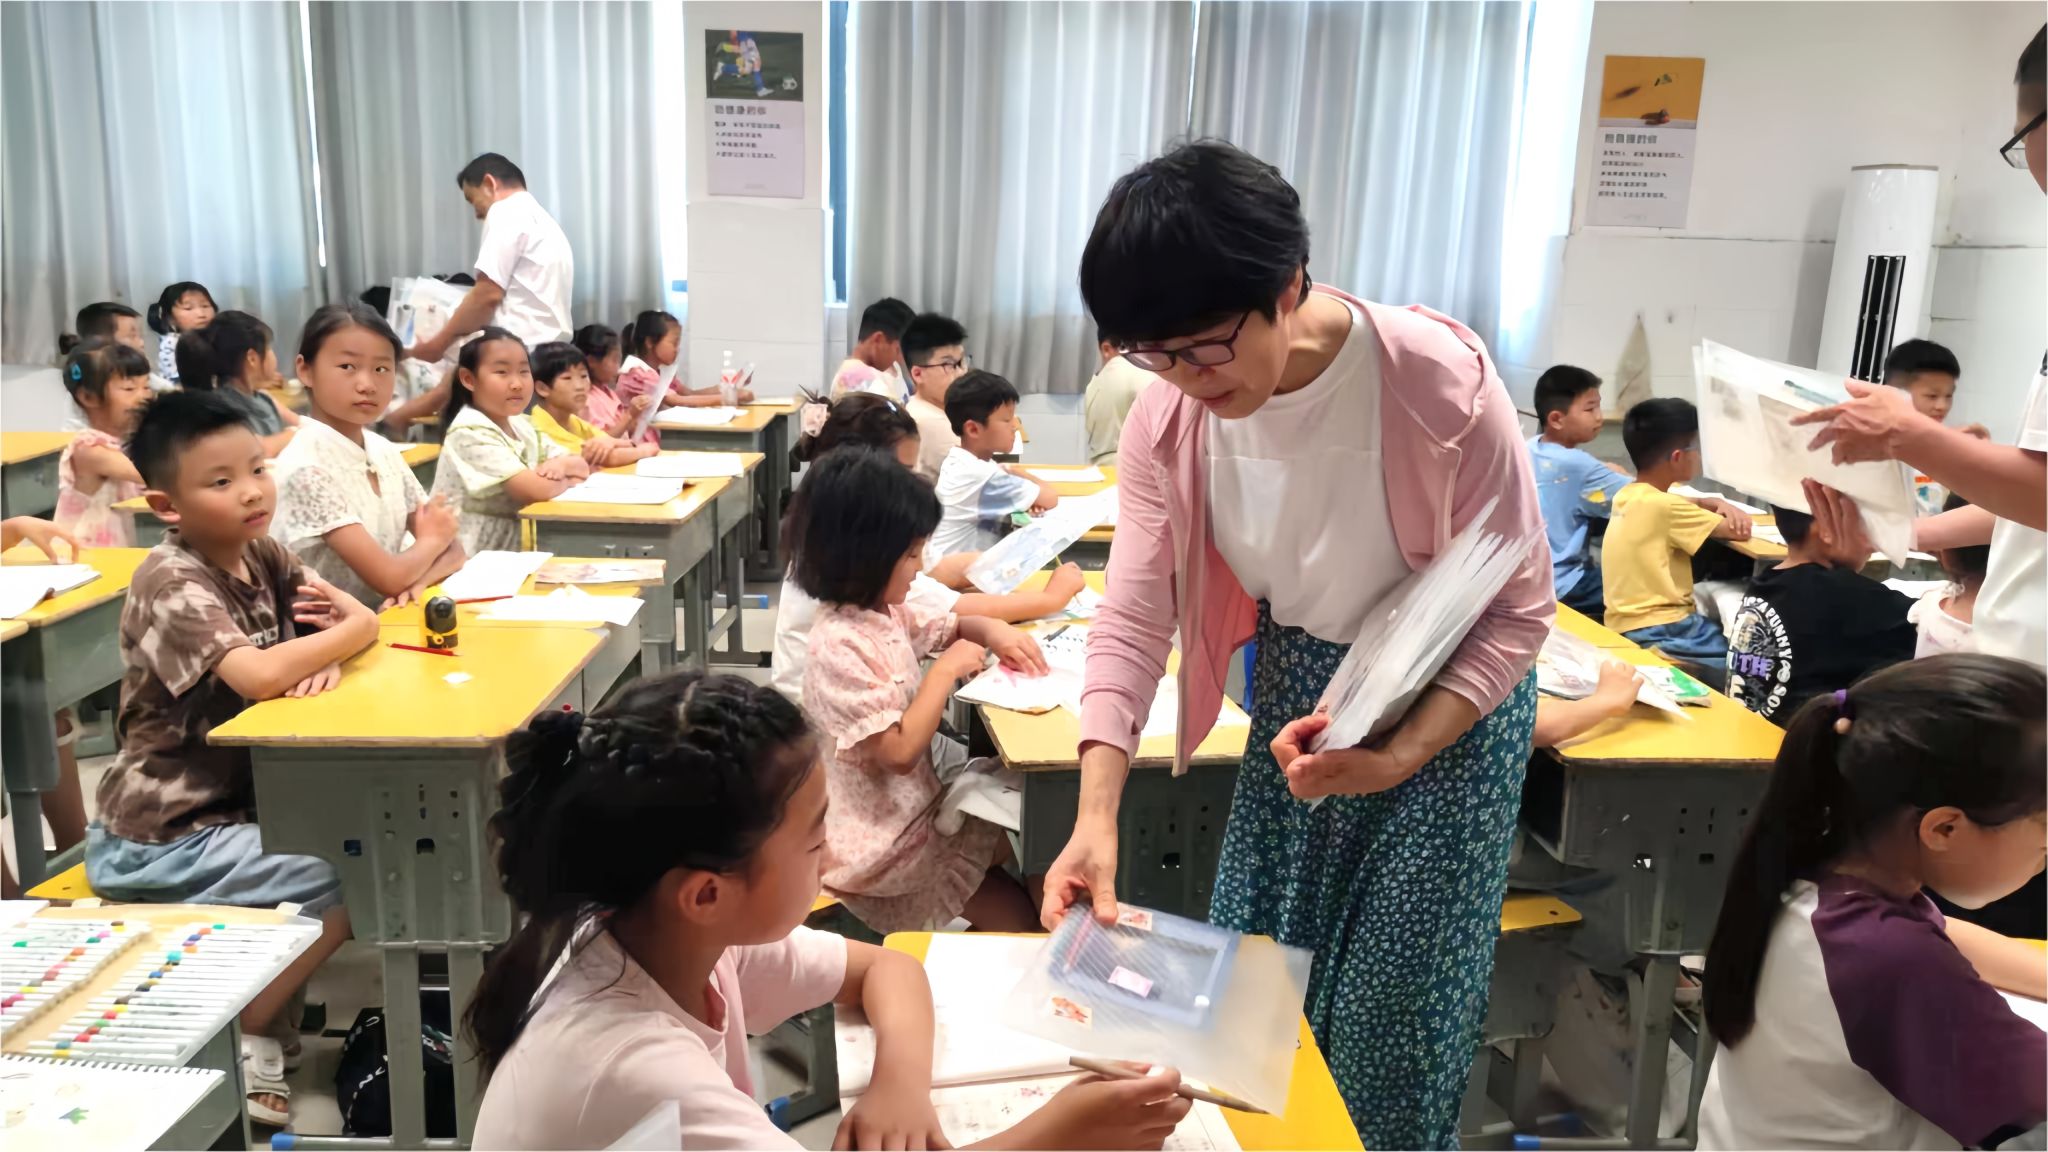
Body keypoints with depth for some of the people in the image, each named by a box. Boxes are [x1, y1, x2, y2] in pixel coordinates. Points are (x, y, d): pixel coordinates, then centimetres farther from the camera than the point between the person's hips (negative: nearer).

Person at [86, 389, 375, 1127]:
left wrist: (326, 654, -18)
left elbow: (343, 618, 5)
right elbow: (260, 676, -37)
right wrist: (357, 631, -21)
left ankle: (258, 996, 17)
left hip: (231, 802, 8)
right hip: (161, 836, -8)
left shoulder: (260, 554, 3)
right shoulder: (171, 584, -22)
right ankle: (236, 1034, 0)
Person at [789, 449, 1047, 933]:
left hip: (914, 799, 9)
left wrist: (994, 631, -5)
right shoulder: (841, 647, -29)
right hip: (879, 840, -9)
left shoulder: (886, 612, 0)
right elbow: (899, 751, -29)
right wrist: (945, 670, -22)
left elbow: (954, 627, 18)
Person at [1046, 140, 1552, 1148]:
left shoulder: (1441, 385, -30)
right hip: (1297, 691, 4)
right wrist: (1097, 815, -26)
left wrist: (1397, 758, -32)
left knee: (1388, 1009, 3)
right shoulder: (1169, 413, -17)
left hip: (1447, 702, -4)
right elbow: (1134, 617, -15)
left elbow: (1519, 611, -20)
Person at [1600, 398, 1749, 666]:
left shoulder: (1629, 495, 8)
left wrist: (1718, 506, 12)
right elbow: (1739, 530, -11)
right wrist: (1738, 518, 10)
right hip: (1657, 632, -10)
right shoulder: (1663, 506, -18)